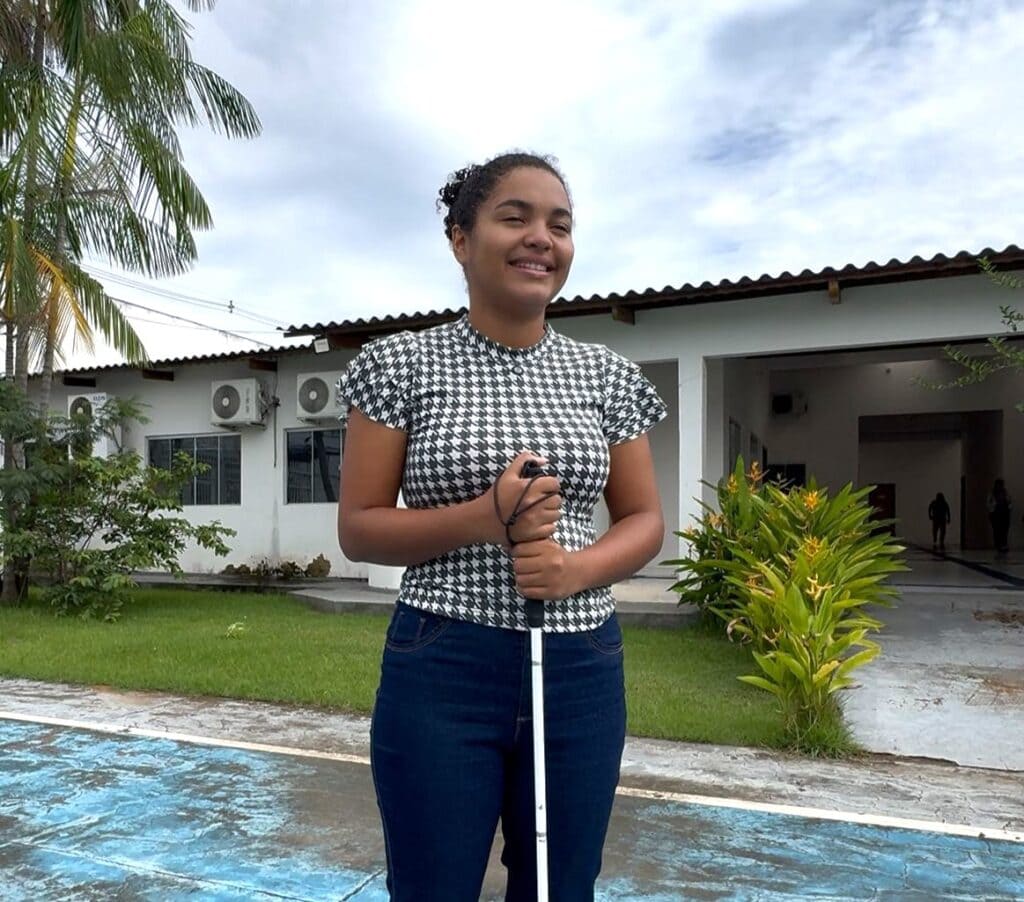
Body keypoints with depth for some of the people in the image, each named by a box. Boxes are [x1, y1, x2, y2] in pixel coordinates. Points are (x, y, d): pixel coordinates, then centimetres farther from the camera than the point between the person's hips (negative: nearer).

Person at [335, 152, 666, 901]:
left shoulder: (605, 375, 4)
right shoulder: (402, 364, -4)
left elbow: (646, 520, 8)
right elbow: (357, 528, -4)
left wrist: (578, 567, -14)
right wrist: (481, 518, -20)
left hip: (581, 672, 3)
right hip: (441, 670, -2)